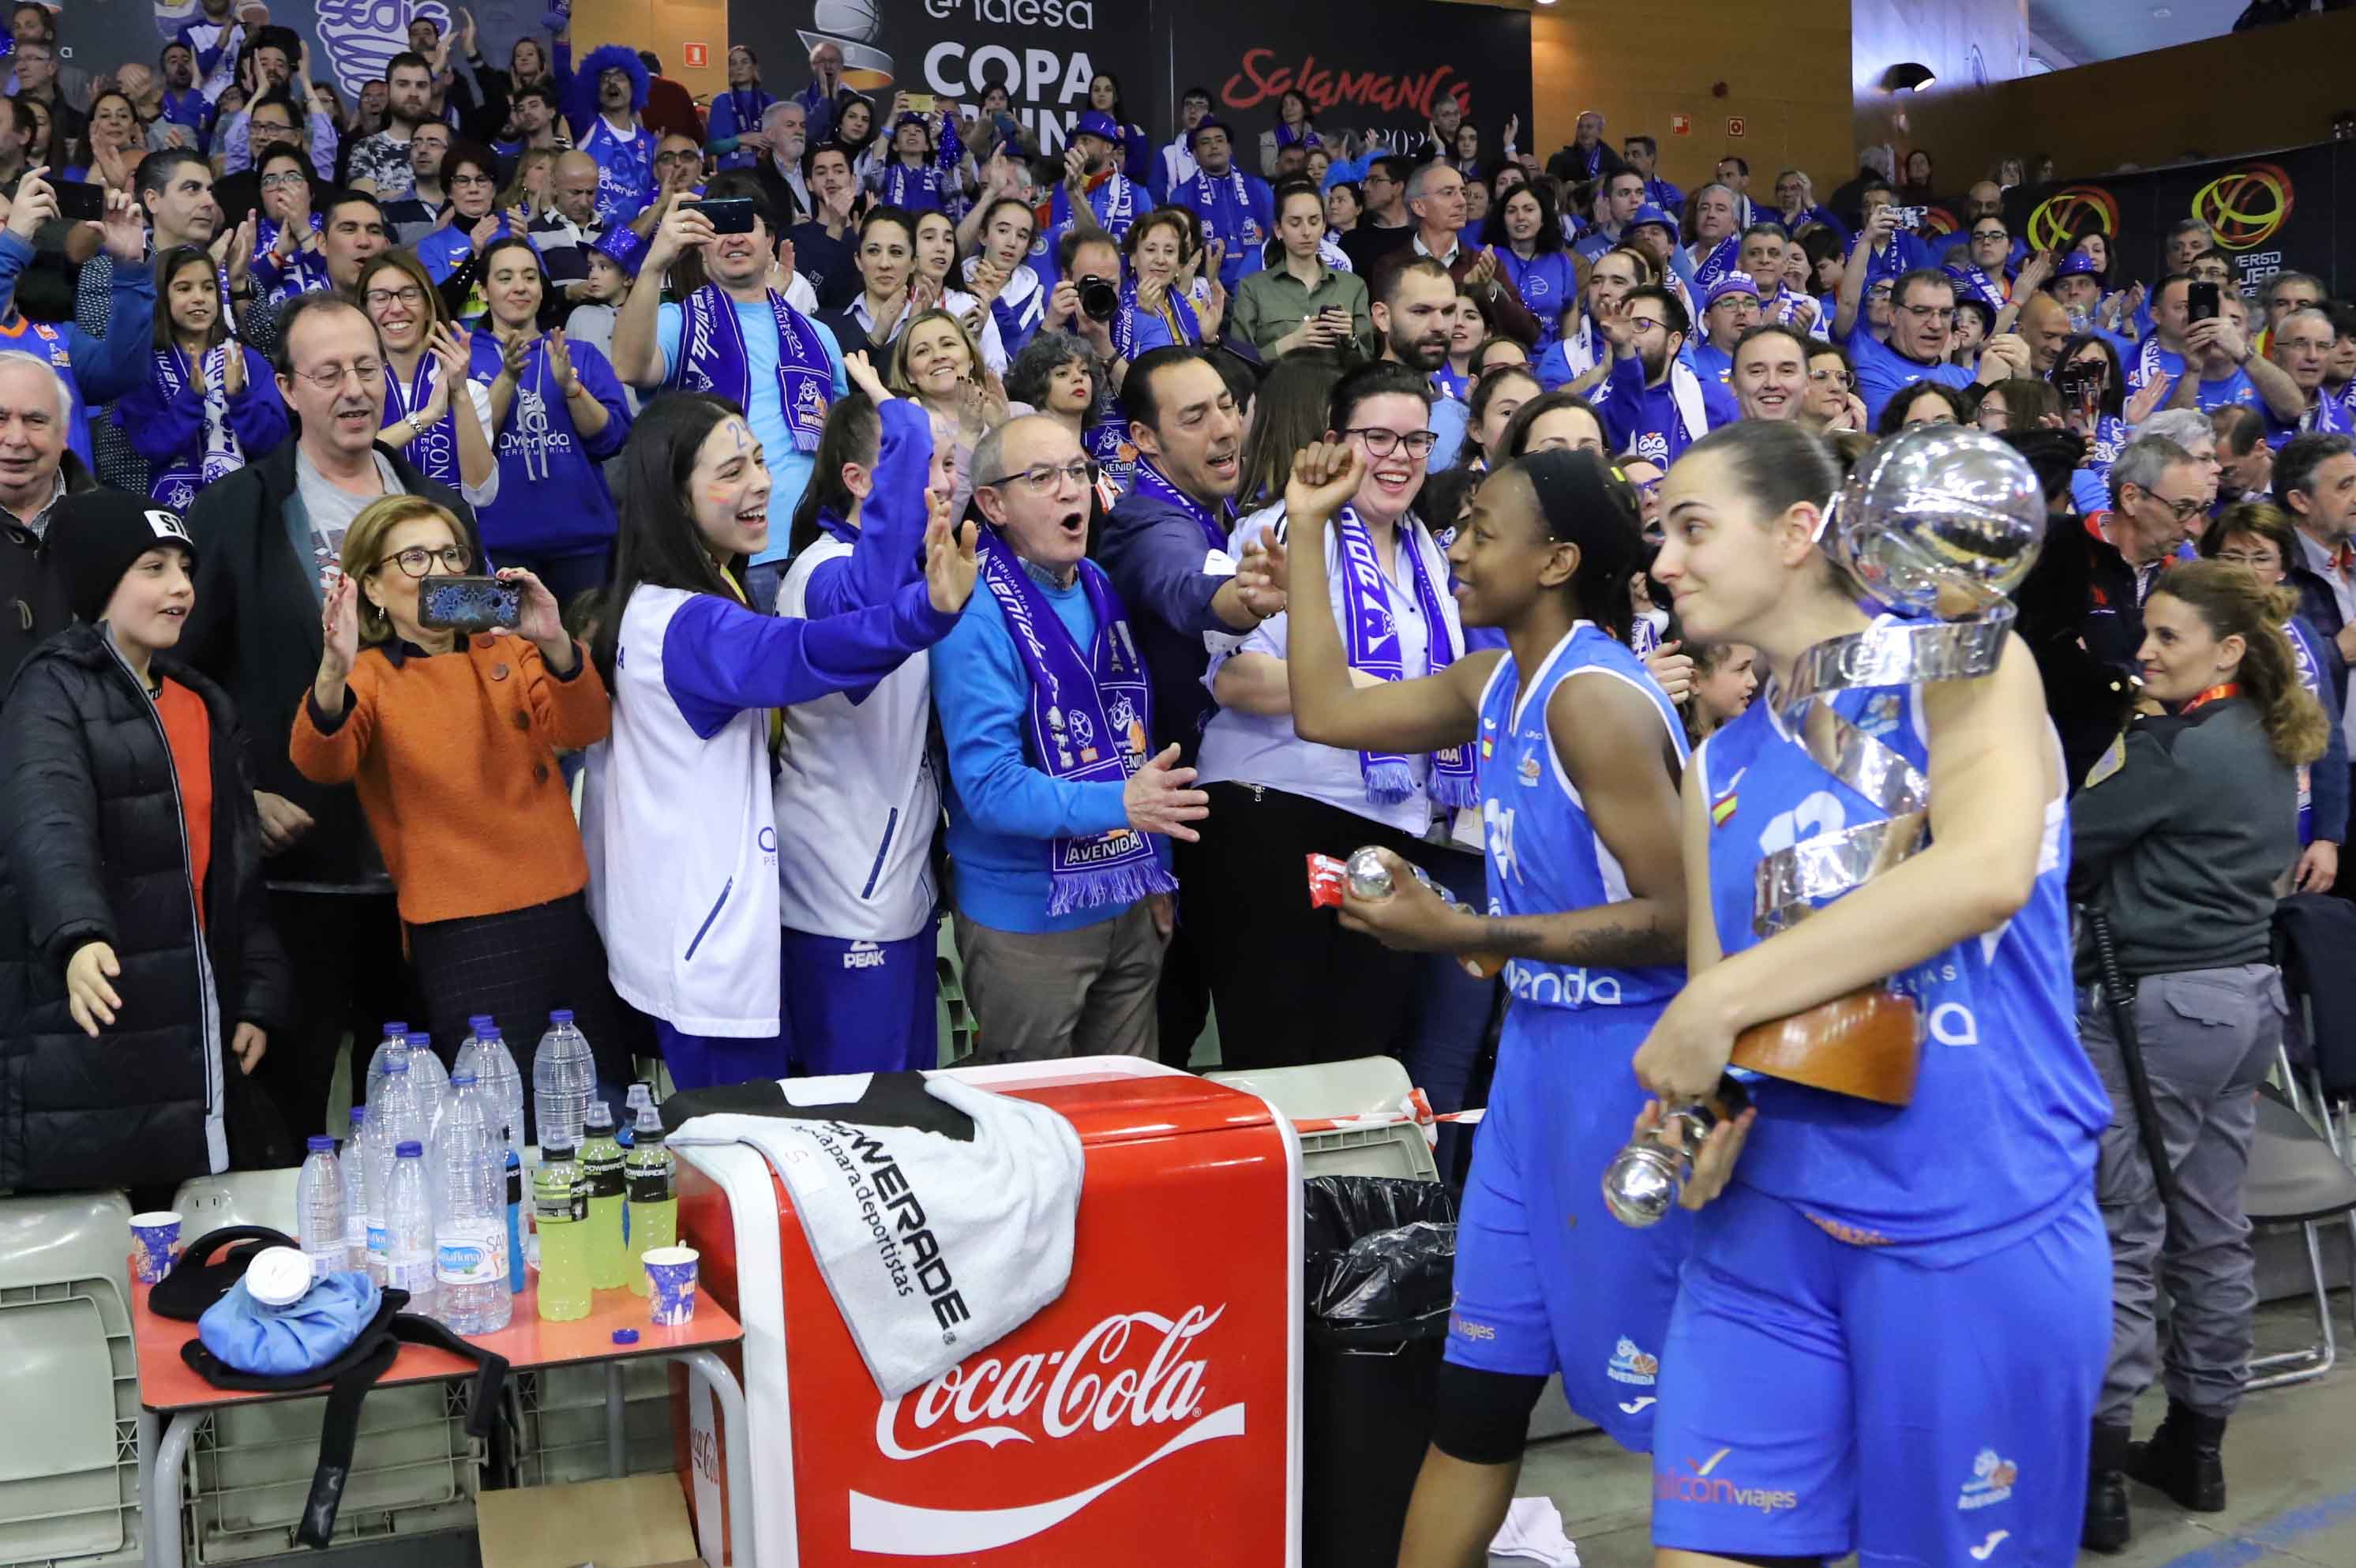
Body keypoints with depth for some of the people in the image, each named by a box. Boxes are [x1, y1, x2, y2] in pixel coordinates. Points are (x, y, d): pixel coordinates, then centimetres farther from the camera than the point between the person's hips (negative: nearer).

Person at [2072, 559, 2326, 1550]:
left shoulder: (2171, 747, -17)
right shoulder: (2270, 745, 11)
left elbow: (2065, 848, -12)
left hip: (2158, 1005, -9)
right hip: (2247, 995, 9)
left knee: (2124, 1238, -3)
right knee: (2213, 1229, 14)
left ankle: (2096, 1473, 1)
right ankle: (2195, 1447, 24)